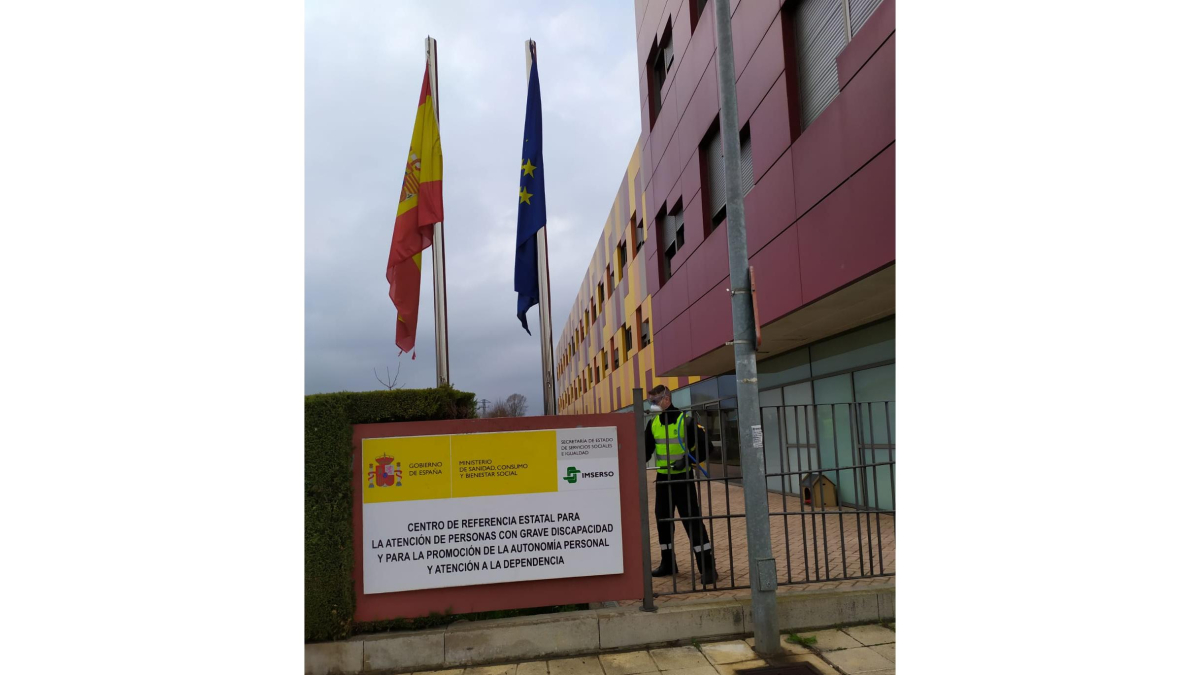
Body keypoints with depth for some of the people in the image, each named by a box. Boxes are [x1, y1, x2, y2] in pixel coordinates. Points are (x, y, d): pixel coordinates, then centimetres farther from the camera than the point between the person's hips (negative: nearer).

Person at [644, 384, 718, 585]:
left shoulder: (686, 421, -12)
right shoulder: (653, 424, 6)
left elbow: (704, 447, -11)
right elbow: (646, 449, 12)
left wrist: (687, 461, -23)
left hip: (683, 479, -6)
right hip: (662, 479, 6)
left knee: (692, 520, -8)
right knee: (663, 520, 12)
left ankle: (707, 567, -2)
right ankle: (668, 564, 26)